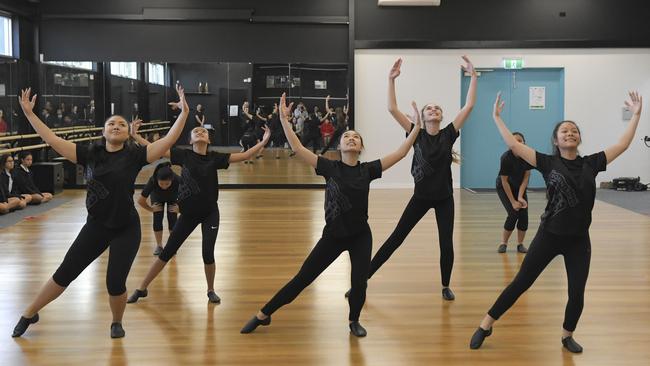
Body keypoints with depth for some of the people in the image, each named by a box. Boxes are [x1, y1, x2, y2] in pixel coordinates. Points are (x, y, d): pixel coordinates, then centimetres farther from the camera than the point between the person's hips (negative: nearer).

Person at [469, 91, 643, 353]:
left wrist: (636, 115, 1)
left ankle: (567, 336, 31)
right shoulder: (548, 163, -5)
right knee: (521, 283, 2)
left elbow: (622, 145, 3)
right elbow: (514, 145, -10)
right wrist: (497, 118, -10)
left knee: (577, 293, 6)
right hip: (549, 235, -2)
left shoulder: (591, 163, 3)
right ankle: (485, 326, 13)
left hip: (579, 239, 3)